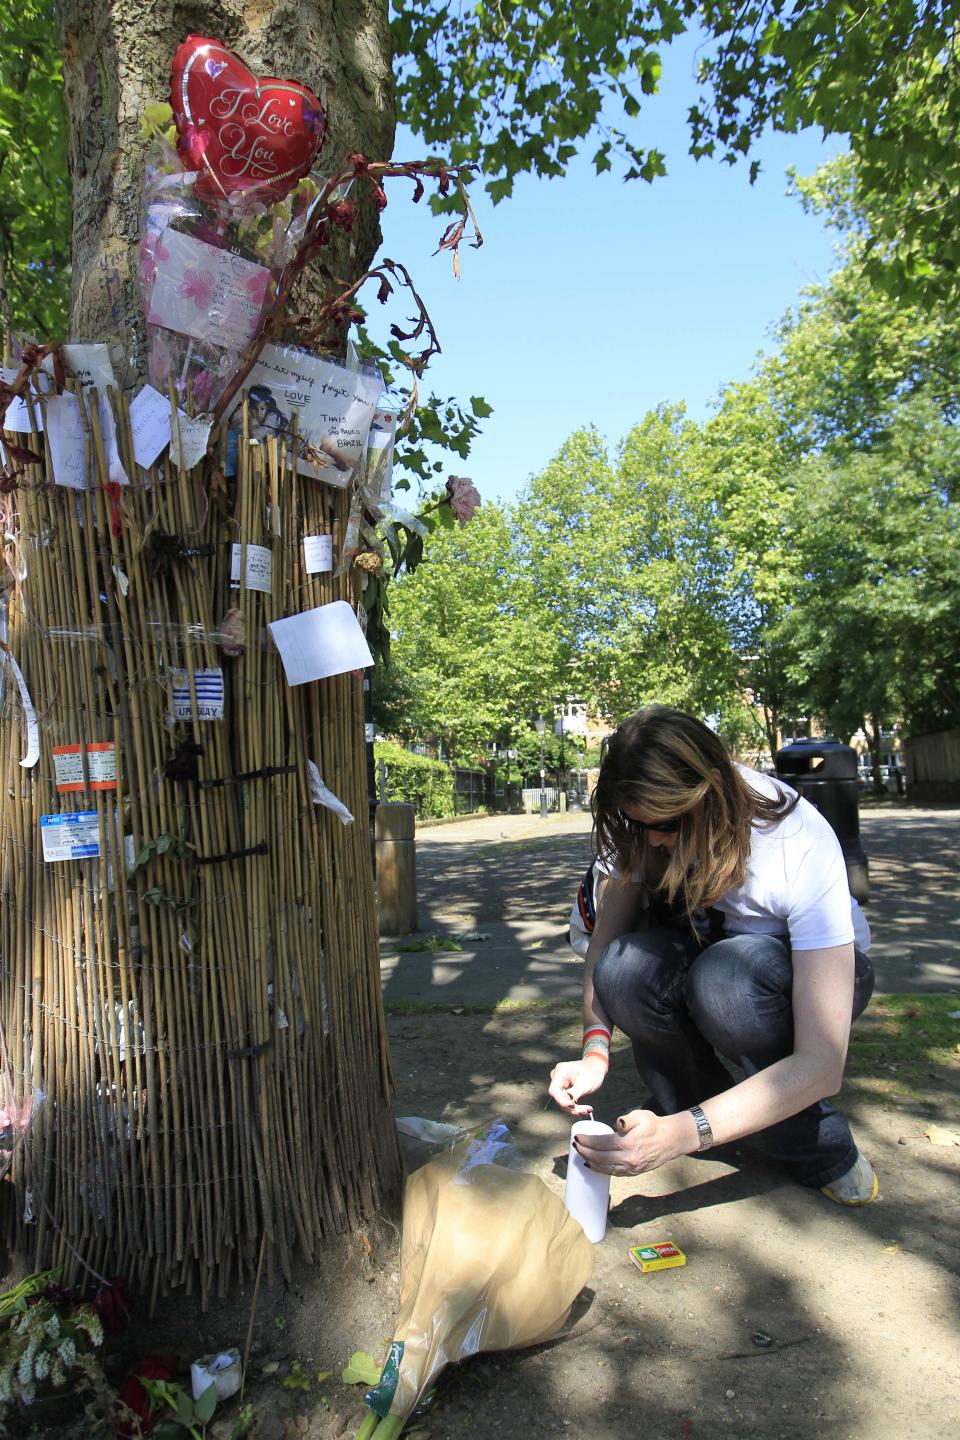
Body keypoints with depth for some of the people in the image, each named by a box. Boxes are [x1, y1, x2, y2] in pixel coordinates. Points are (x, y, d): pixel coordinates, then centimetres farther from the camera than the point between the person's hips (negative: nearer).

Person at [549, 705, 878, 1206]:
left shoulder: (801, 847, -34)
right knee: (624, 968, -32)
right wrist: (594, 1050, -34)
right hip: (705, 951, 3)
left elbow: (822, 1064, -36)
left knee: (723, 978, -39)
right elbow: (604, 938, -17)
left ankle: (818, 1148, -11)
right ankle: (690, 1098, -3)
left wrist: (681, 1134, -43)